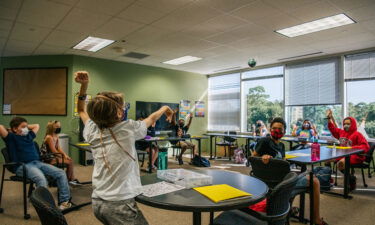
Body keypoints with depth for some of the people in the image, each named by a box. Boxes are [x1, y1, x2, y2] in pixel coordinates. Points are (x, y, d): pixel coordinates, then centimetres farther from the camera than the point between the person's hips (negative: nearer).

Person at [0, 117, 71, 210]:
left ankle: (64, 201, -8)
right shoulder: (11, 137, 5)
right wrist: (9, 130, 6)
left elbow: (36, 125, 41)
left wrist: (26, 126, 30)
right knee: (41, 179, -37)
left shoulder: (29, 135, 24)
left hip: (37, 163, 7)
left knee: (61, 173, -9)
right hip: (22, 166, -7)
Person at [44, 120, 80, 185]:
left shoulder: (56, 137, 9)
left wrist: (65, 155, -1)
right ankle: (68, 180, 4)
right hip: (50, 159, -10)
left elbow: (58, 148, 11)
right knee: (69, 162, -13)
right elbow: (54, 151, -22)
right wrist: (63, 156, -15)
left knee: (70, 160, 7)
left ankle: (72, 178, 10)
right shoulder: (49, 137, -20)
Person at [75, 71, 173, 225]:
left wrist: (84, 85, 8)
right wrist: (164, 109, 27)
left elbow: (81, 110, 19)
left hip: (97, 203, 7)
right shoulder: (128, 128, -13)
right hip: (119, 204, -6)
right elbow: (151, 119, 8)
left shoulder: (92, 132, -2)